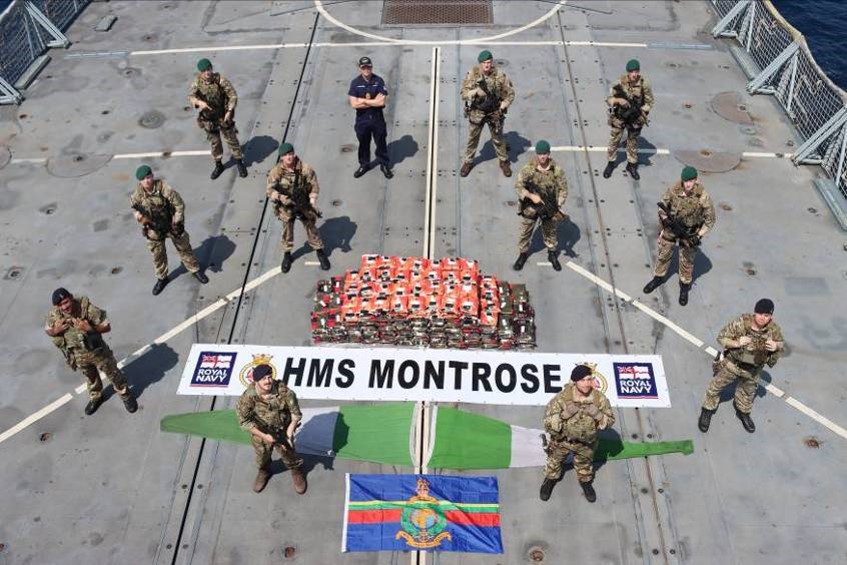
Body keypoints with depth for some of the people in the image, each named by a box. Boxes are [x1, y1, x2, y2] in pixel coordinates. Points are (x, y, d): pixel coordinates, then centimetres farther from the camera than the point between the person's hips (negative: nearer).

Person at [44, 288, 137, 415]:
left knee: (113, 374, 18)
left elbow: (107, 327, -23)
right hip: (78, 356, 3)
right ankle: (95, 398, 57)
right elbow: (47, 331, 0)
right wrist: (56, 331, -23)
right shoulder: (53, 315, -20)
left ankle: (126, 395, 43)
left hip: (97, 351, -3)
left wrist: (90, 329, -40)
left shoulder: (88, 309, -31)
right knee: (90, 377, 29)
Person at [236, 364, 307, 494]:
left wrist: (288, 435, -21)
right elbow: (244, 421, -19)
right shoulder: (248, 396, -28)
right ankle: (264, 471, 60)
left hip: (283, 431, -1)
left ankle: (296, 472, 51)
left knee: (289, 455, 18)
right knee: (262, 458, 25)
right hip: (260, 434, 1)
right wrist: (264, 436, -24)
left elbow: (295, 414, -16)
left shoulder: (284, 392, -28)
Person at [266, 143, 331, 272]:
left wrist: (312, 202, -21)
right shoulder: (276, 172, -16)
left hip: (304, 206, 0)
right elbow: (270, 191, -11)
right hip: (286, 208, 0)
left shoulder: (305, 169, -17)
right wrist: (282, 198, -27)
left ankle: (320, 252, 34)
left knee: (312, 229, 14)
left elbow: (314, 186, -9)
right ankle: (287, 255, 39)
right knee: (287, 232, 18)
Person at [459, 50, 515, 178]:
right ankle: (467, 162, 34)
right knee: (472, 138, 14)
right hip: (476, 113, 0)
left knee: (498, 139, 15)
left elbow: (510, 94, -5)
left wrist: (502, 108, -14)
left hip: (494, 113, 0)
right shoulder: (472, 74, -15)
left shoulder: (500, 76, -14)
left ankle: (504, 161, 35)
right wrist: (476, 91, -35)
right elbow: (464, 94, -17)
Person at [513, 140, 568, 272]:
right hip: (530, 207, 0)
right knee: (525, 232, 15)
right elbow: (518, 186, -12)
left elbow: (563, 189, -6)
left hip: (549, 208, 1)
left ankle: (552, 254, 41)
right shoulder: (528, 169, -16)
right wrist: (531, 196, -27)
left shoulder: (557, 170, -13)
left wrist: (558, 207, -15)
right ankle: (523, 254, 38)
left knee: (550, 232, 20)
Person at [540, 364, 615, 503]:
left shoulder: (600, 398, -25)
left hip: (586, 442, 1)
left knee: (585, 463, 29)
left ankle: (585, 482, 60)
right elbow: (548, 424, -25)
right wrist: (564, 415, -42)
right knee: (554, 461, 26)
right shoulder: (561, 398, -31)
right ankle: (550, 479, 57)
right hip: (562, 440, -1)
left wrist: (598, 415, -32)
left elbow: (610, 421, -11)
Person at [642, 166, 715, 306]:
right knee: (663, 254, 16)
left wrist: (699, 236, -20)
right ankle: (658, 278, 41)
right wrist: (667, 220, -18)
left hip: (690, 232, -2)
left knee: (686, 261, 10)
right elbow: (662, 207, -3)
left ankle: (685, 286, 32)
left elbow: (710, 219, -14)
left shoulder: (703, 197, -25)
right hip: (670, 228, 2)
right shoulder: (673, 190, -20)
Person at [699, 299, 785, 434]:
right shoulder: (741, 323, -29)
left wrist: (776, 346, -24)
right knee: (716, 386, 14)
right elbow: (721, 337, -20)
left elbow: (782, 343, 0)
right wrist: (736, 343, -38)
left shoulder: (773, 329, -20)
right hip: (732, 363, -3)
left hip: (753, 369, 3)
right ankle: (707, 411, 37)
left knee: (748, 391, 26)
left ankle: (743, 413, 55)